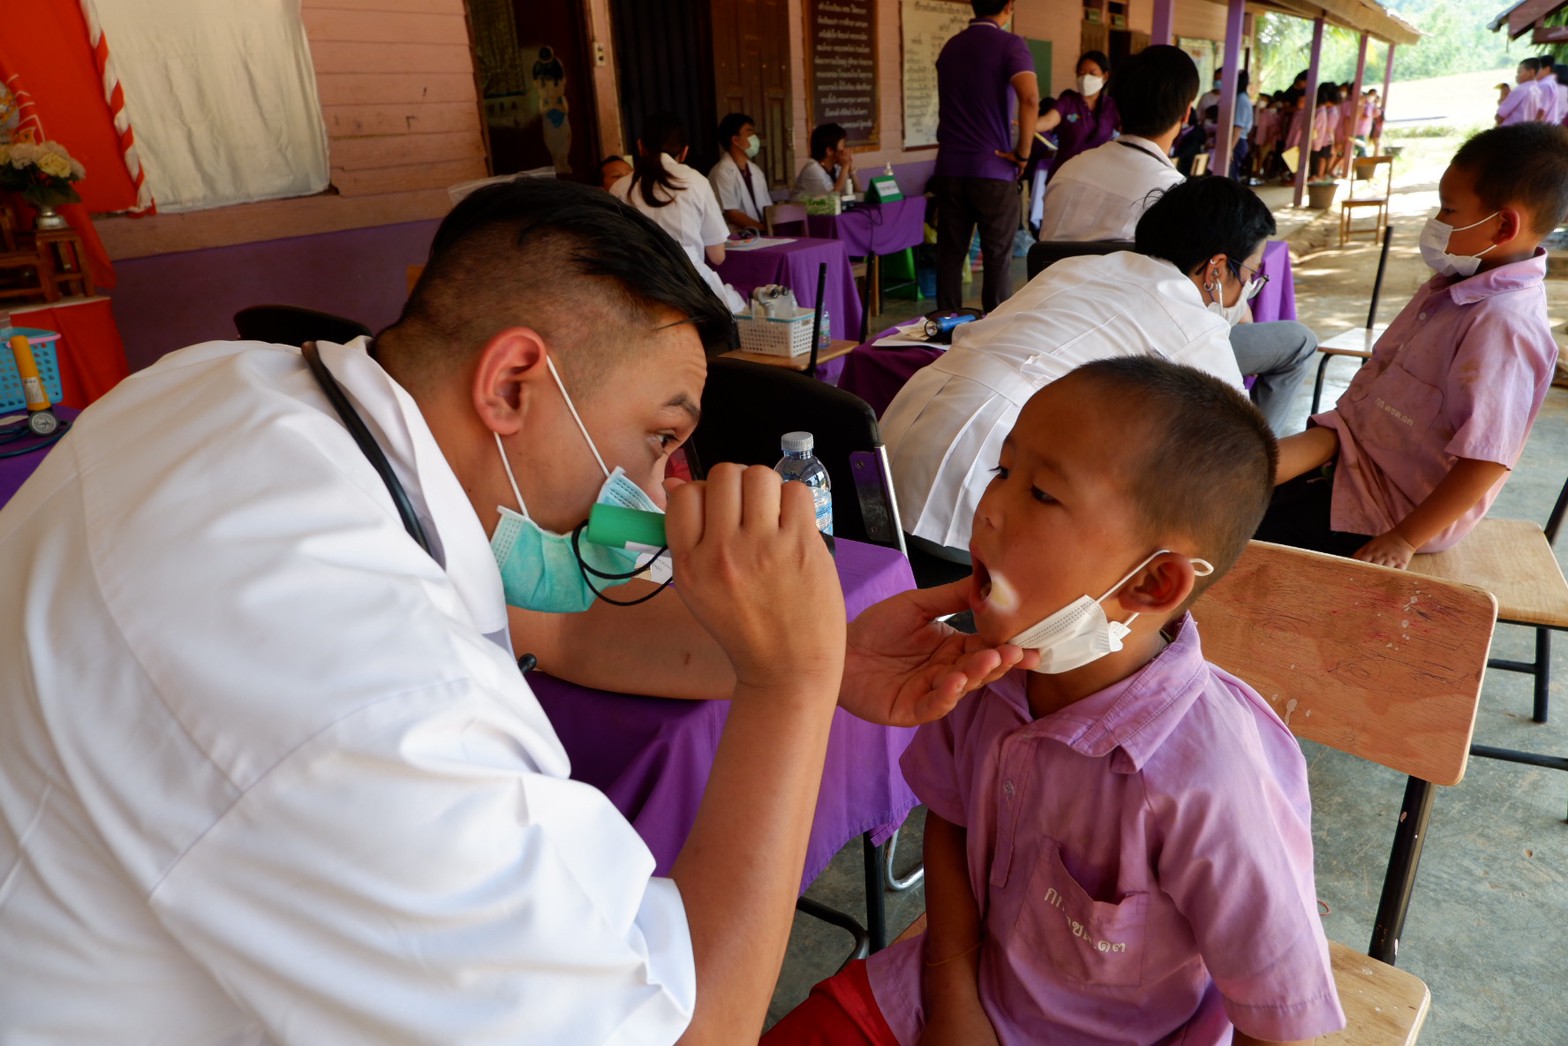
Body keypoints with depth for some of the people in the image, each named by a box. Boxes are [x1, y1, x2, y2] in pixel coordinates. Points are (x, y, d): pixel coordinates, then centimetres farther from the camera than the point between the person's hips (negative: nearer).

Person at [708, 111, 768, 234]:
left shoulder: (756, 171, 17)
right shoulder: (722, 172, -8)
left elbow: (767, 208, 13)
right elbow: (731, 214, -13)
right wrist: (766, 228, -18)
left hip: (760, 234, 7)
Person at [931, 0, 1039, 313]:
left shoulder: (950, 47, 13)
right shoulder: (1009, 44, -6)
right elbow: (1030, 98, -22)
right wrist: (1023, 153, -12)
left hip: (950, 168, 5)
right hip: (993, 170, -5)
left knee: (949, 254, 8)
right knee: (998, 257, 3)